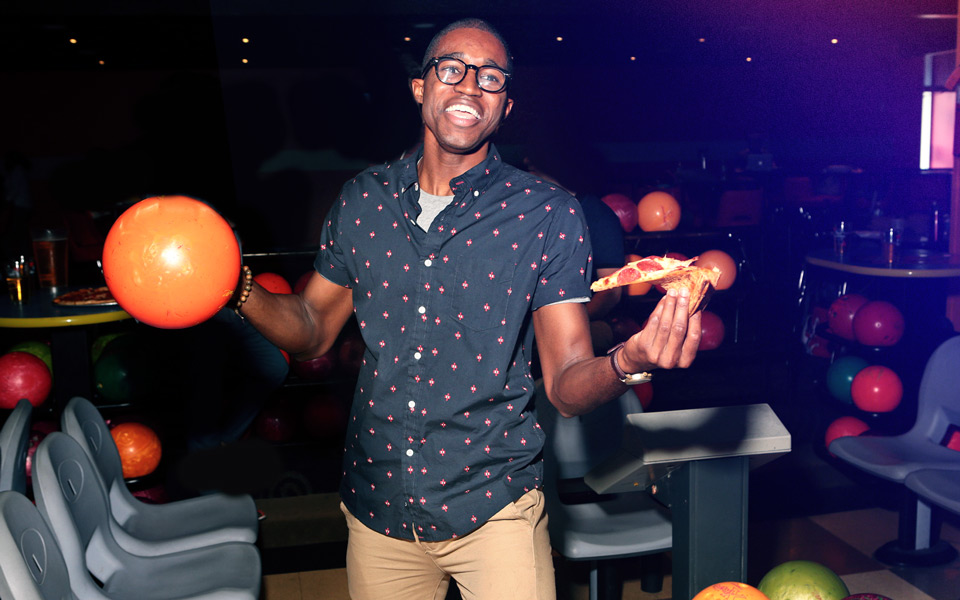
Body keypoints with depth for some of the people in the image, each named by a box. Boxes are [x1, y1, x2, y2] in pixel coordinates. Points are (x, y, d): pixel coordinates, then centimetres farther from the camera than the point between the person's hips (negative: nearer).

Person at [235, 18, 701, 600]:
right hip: (377, 505, 3)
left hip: (493, 508, -3)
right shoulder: (363, 199, -1)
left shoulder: (549, 214, -9)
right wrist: (235, 287, -9)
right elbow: (312, 329, 8)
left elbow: (568, 386, -11)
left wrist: (629, 361, -33)